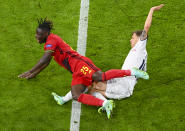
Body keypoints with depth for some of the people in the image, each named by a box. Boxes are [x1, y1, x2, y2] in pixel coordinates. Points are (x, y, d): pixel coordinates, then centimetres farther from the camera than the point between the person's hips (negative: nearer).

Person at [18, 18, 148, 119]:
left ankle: (131, 71, -23)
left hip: (79, 63, -9)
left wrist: (30, 72, -8)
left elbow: (44, 59, -14)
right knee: (76, 96, -15)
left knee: (100, 77, -33)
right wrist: (35, 74, 35)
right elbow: (46, 63, 41)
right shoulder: (49, 43, 31)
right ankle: (105, 104, -29)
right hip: (77, 73, 9)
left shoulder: (52, 39, 0)